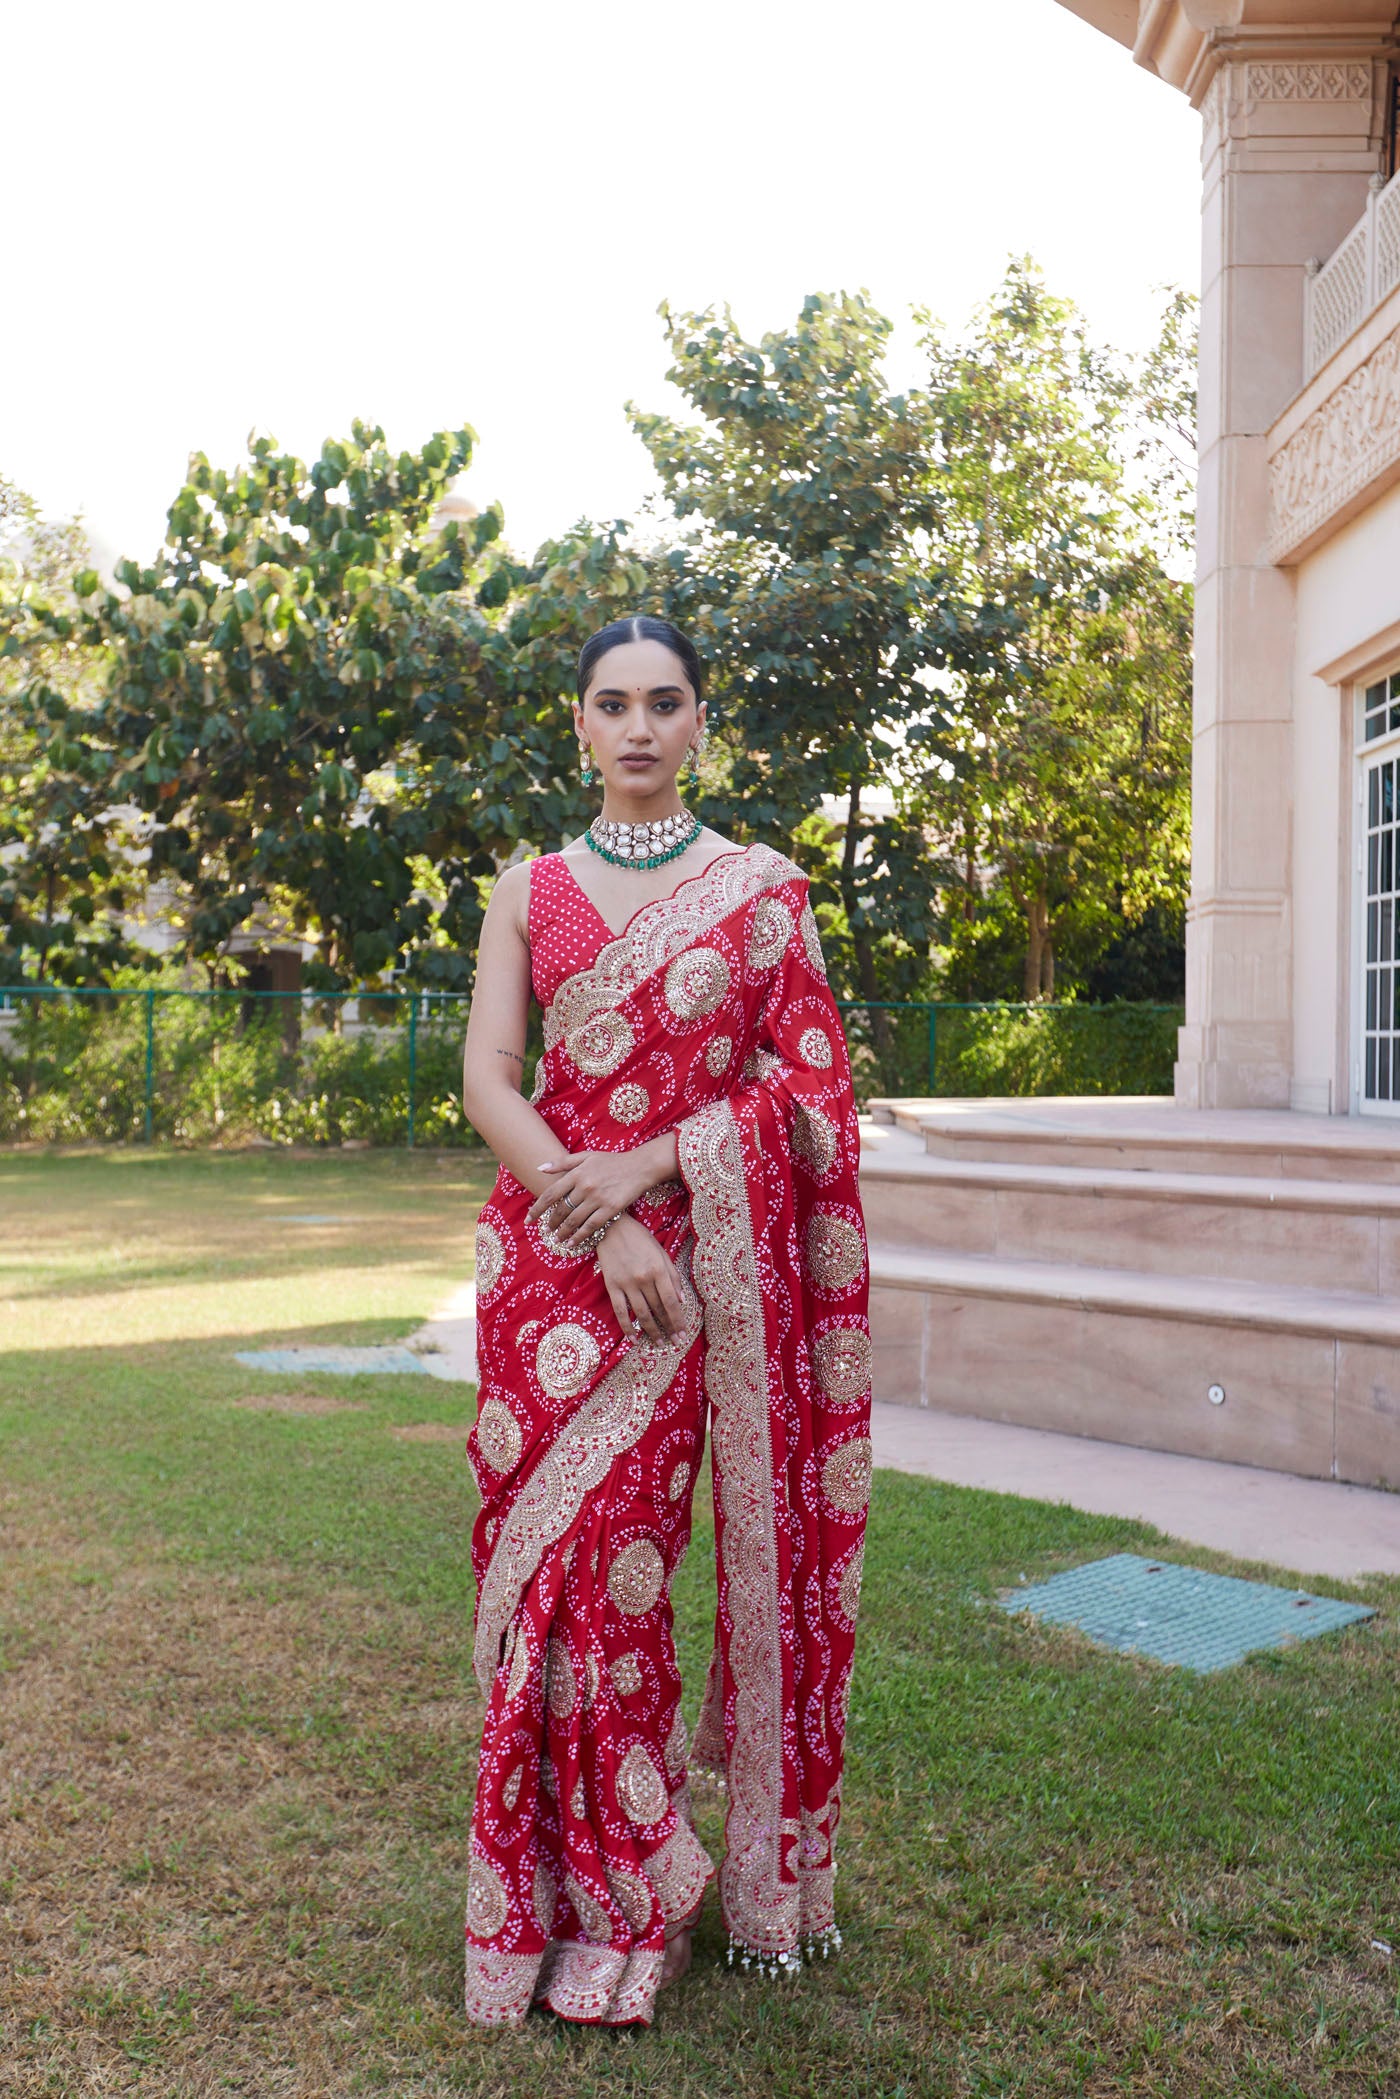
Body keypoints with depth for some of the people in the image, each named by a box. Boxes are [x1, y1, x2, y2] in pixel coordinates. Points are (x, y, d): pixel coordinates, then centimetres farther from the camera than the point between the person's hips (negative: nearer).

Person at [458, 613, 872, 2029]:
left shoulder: (761, 885, 7)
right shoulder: (530, 888, 10)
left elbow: (809, 1082, 1)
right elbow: (486, 1078, 1)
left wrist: (651, 1165, -11)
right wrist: (599, 1228, -12)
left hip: (695, 1247, -2)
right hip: (549, 1244, 2)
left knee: (612, 1541, -7)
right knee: (540, 1540, -1)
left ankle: (622, 1907, 12)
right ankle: (572, 1895, 14)